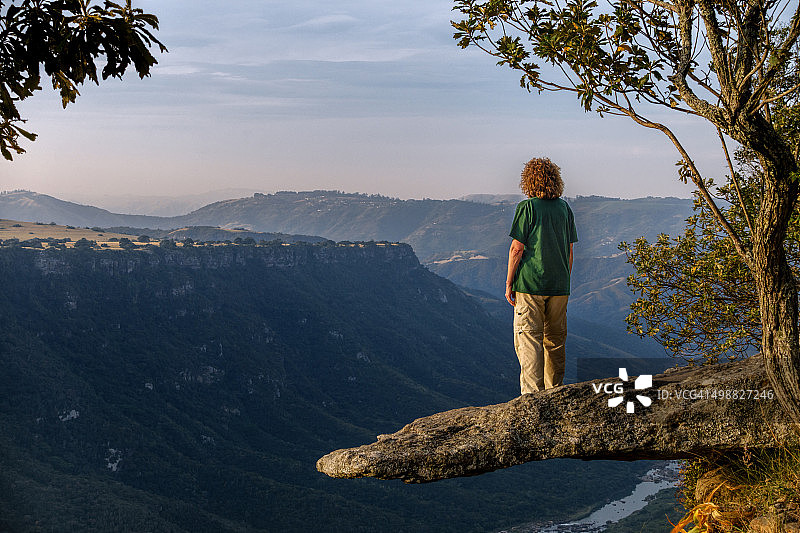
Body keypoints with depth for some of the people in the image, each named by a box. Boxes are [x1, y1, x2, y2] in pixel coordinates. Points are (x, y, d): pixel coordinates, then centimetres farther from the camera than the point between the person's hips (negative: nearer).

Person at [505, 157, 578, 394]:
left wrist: (509, 283, -3)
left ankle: (532, 395, -9)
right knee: (555, 341, 12)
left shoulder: (527, 207, -8)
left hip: (530, 285, -5)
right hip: (559, 286, 5)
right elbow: (569, 250, 12)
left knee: (528, 341, -3)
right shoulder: (565, 208, 8)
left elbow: (517, 248, -10)